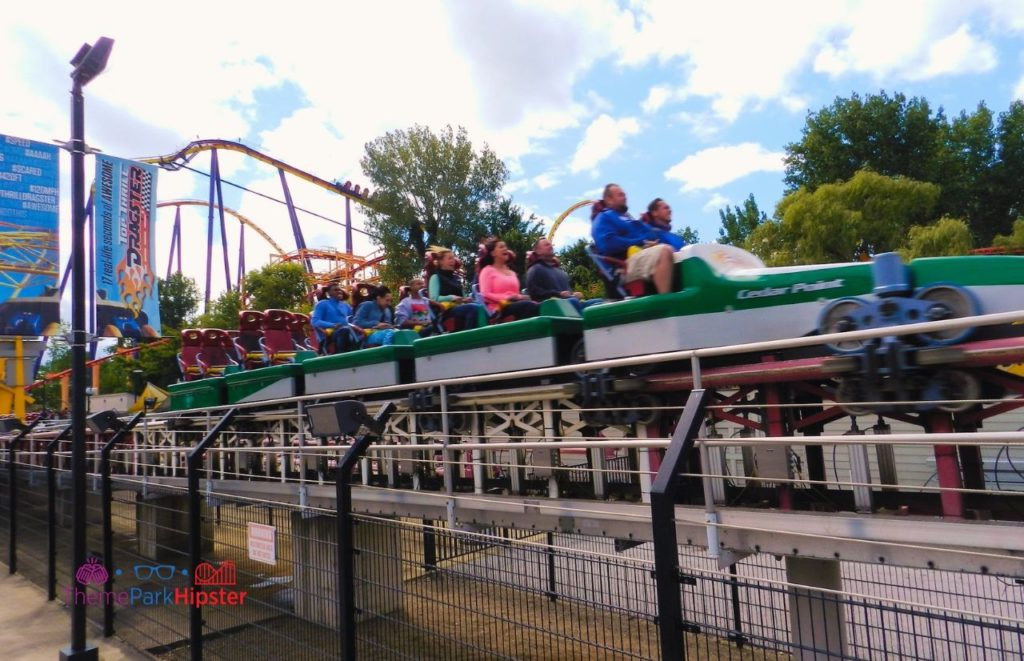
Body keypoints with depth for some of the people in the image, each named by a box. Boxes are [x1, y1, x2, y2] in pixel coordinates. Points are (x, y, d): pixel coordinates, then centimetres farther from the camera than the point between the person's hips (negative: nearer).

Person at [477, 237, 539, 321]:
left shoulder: (512, 273, 27)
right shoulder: (488, 270, 7)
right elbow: (485, 295, -4)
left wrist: (520, 297, -1)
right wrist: (506, 297, -15)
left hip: (514, 304, 6)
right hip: (499, 308, -6)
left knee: (536, 305, -28)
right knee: (529, 305, -34)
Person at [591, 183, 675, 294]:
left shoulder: (626, 217, 34)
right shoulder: (604, 218, 7)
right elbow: (608, 243, -13)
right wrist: (641, 243, -14)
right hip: (630, 262, -9)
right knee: (665, 251, -36)